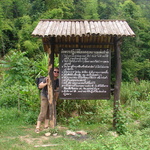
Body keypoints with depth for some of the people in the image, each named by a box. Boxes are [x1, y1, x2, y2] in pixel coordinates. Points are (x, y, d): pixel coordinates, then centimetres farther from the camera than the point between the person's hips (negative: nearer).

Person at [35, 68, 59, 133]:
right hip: (44, 96, -5)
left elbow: (57, 91, 9)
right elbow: (39, 86, -21)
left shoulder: (57, 81, -1)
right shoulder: (47, 78, -17)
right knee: (43, 112, -11)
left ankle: (46, 126, 13)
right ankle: (37, 127, -7)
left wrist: (55, 100, 13)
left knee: (49, 112, 5)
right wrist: (46, 83, -38)